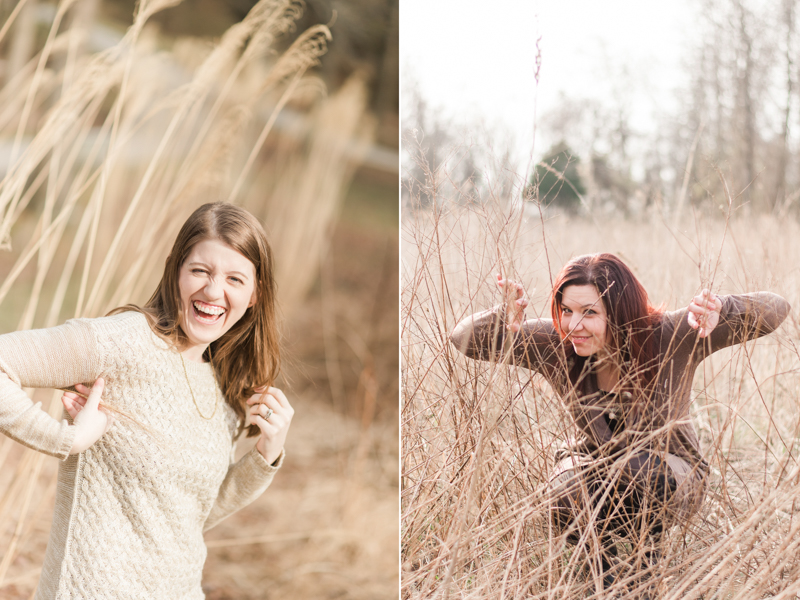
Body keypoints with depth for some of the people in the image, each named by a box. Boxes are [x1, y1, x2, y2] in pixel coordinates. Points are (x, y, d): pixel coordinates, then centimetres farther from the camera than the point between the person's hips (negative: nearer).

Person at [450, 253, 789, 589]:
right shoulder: (554, 346, -20)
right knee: (565, 506, -32)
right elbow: (465, 339, -19)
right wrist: (505, 318, -42)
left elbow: (773, 310, -29)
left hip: (670, 473, -1)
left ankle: (649, 554, -3)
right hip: (592, 465, 2)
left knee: (642, 467, -37)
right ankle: (606, 556, 4)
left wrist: (721, 309, -51)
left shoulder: (670, 338, -26)